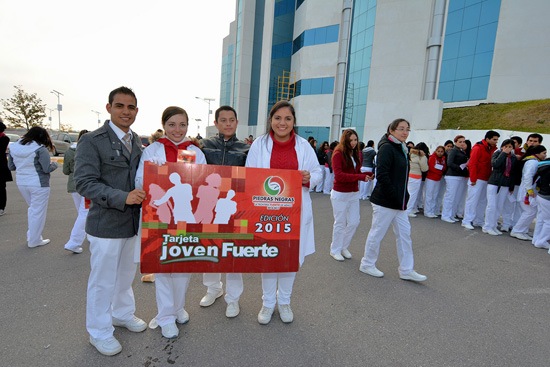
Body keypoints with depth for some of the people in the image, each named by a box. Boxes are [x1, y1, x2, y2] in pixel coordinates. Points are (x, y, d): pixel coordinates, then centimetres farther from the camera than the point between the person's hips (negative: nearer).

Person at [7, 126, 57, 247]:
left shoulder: (13, 148, 5)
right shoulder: (40, 149, -16)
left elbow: (11, 167, 11)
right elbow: (47, 169, -15)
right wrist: (54, 165, 5)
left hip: (21, 183, 7)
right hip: (38, 184, -7)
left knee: (32, 208, 23)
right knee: (38, 212, 5)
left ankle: (31, 236, 27)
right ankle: (34, 240, 14)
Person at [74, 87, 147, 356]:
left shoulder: (137, 142, 8)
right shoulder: (91, 141, -12)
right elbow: (84, 183, -19)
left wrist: (145, 195, -3)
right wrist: (122, 198, -28)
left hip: (133, 222, 6)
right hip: (106, 225, -6)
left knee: (126, 274, 23)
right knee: (103, 280, 9)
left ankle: (123, 314, 46)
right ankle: (99, 332, 32)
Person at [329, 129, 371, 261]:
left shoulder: (357, 154, 7)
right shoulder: (338, 154, -13)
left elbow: (359, 172, 11)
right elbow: (339, 175, -22)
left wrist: (368, 174, -11)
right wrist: (360, 177, -26)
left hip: (354, 193, 6)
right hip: (340, 194, -6)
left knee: (354, 222, 10)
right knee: (340, 223, 4)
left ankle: (344, 247, 31)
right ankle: (335, 250, 24)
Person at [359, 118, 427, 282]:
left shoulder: (401, 149, 14)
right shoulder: (387, 148, -14)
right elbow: (382, 175, -22)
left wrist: (404, 196, 12)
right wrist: (394, 196, -19)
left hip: (399, 202, 9)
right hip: (385, 201, -9)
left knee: (404, 234, 11)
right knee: (377, 233, 4)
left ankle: (406, 270, 22)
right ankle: (367, 264, 21)